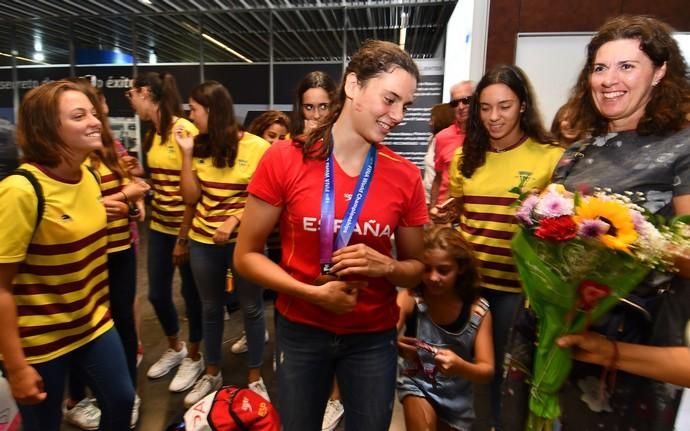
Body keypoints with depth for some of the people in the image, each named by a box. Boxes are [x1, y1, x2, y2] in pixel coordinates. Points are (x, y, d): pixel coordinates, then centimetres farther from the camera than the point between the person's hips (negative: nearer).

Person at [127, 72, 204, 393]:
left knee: (190, 293, 9)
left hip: (186, 228, -8)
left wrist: (183, 238, -17)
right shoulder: (153, 133, 9)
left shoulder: (185, 130, -16)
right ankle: (175, 348, 40)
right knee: (157, 293, 15)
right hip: (159, 226, 8)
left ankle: (194, 358, 30)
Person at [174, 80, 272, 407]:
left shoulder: (257, 147, -10)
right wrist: (186, 153, -5)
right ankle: (212, 374, 37)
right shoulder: (200, 147, 2)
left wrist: (234, 220, -20)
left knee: (251, 308, 9)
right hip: (203, 241, 4)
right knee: (211, 308, 17)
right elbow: (191, 197, 0)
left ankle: (255, 378, 28)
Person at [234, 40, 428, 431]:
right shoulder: (285, 159, -13)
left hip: (373, 336, 2)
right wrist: (314, 293, -20)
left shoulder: (406, 177, -8)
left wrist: (385, 267, -19)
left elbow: (417, 268, 3)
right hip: (300, 330, -1)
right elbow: (246, 255, -8)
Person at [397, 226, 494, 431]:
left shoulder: (478, 310, -18)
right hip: (417, 384, -2)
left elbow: (487, 371, -17)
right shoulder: (410, 298, -21)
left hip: (456, 395, 2)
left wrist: (460, 366, -38)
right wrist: (394, 345, -52)